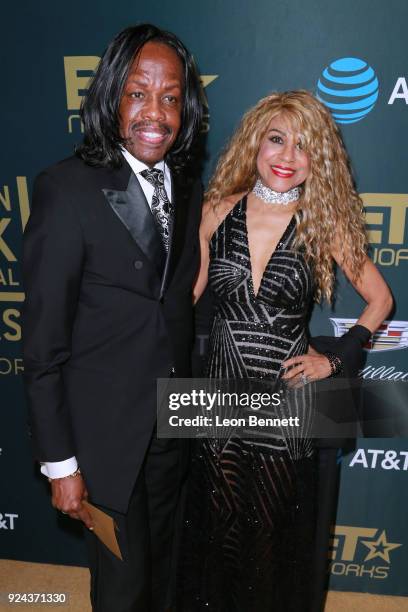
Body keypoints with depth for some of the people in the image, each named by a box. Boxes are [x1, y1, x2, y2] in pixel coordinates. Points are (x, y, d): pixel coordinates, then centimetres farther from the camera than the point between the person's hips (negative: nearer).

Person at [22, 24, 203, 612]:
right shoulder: (67, 188, -19)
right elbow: (43, 343, -16)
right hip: (104, 430, -5)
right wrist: (59, 463, -12)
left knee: (160, 564, 28)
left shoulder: (189, 187, 0)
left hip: (173, 425, 5)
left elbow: (179, 304, 5)